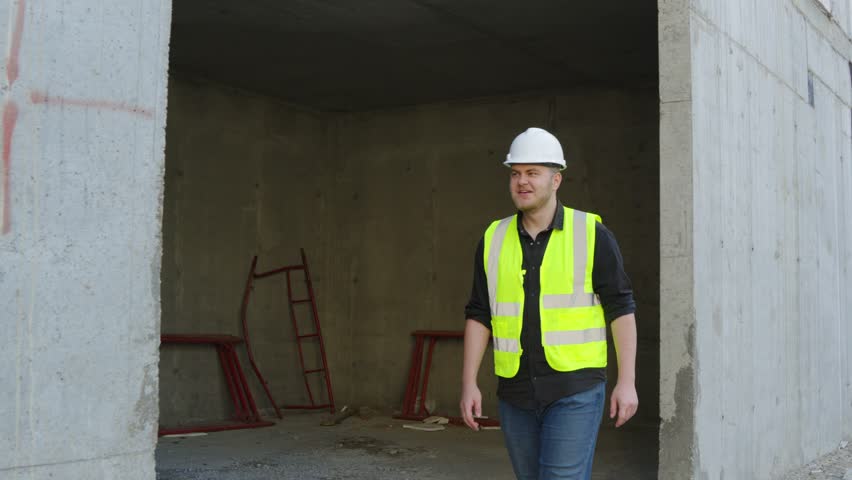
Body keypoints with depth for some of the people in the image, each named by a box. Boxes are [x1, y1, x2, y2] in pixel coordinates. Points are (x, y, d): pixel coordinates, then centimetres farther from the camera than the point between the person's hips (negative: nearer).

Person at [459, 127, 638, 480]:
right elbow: (479, 315, 6)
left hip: (575, 388, -4)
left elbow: (620, 308, -6)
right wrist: (468, 384, -1)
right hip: (517, 391, 5)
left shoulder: (592, 235, -6)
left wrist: (627, 381, -11)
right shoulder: (494, 240, 4)